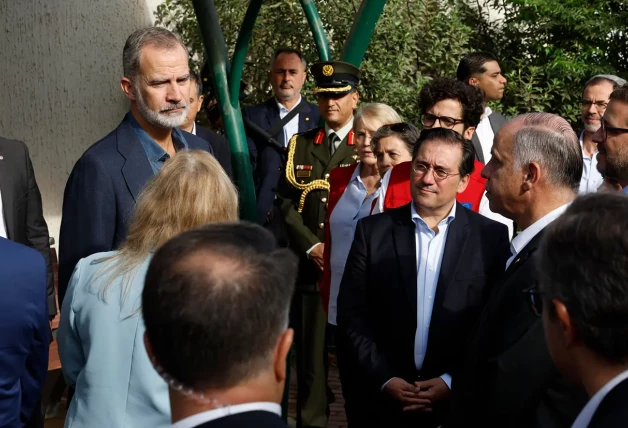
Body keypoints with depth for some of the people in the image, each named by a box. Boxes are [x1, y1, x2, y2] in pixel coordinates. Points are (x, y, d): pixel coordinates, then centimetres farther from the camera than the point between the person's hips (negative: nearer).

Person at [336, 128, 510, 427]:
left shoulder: (491, 237, -4)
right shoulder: (373, 231, -1)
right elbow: (352, 316, -2)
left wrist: (453, 381, -10)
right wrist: (384, 379, -9)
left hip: (459, 402, -1)